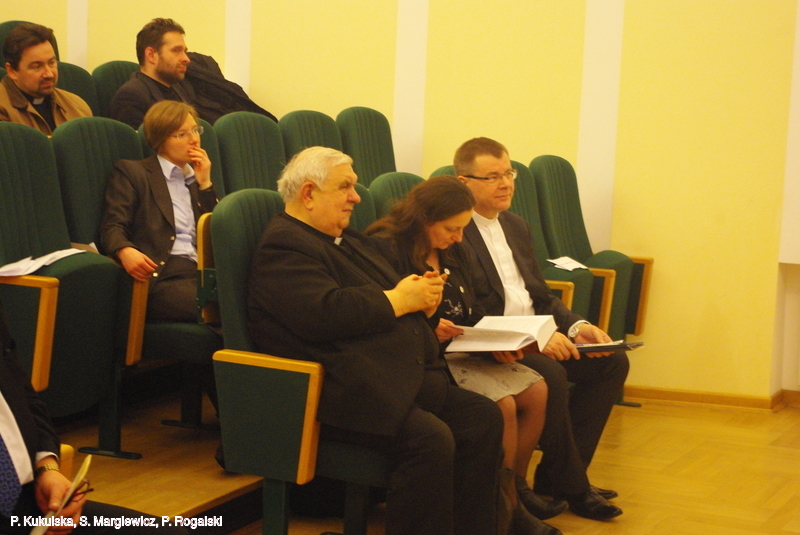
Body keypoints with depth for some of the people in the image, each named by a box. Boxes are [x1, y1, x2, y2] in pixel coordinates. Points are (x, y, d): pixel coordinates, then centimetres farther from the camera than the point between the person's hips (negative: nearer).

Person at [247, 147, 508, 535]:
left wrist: (422, 295, 4)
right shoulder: (283, 247, -8)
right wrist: (399, 299, -12)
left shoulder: (349, 241, 24)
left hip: (406, 378, 10)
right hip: (346, 392, -10)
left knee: (483, 418, -3)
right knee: (431, 440, -28)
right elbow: (323, 313, -23)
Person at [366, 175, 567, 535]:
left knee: (536, 391, -4)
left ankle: (518, 486, 11)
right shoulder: (387, 250, -12)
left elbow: (474, 312, 16)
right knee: (502, 405, -23)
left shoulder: (454, 251, 14)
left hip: (462, 351, 9)